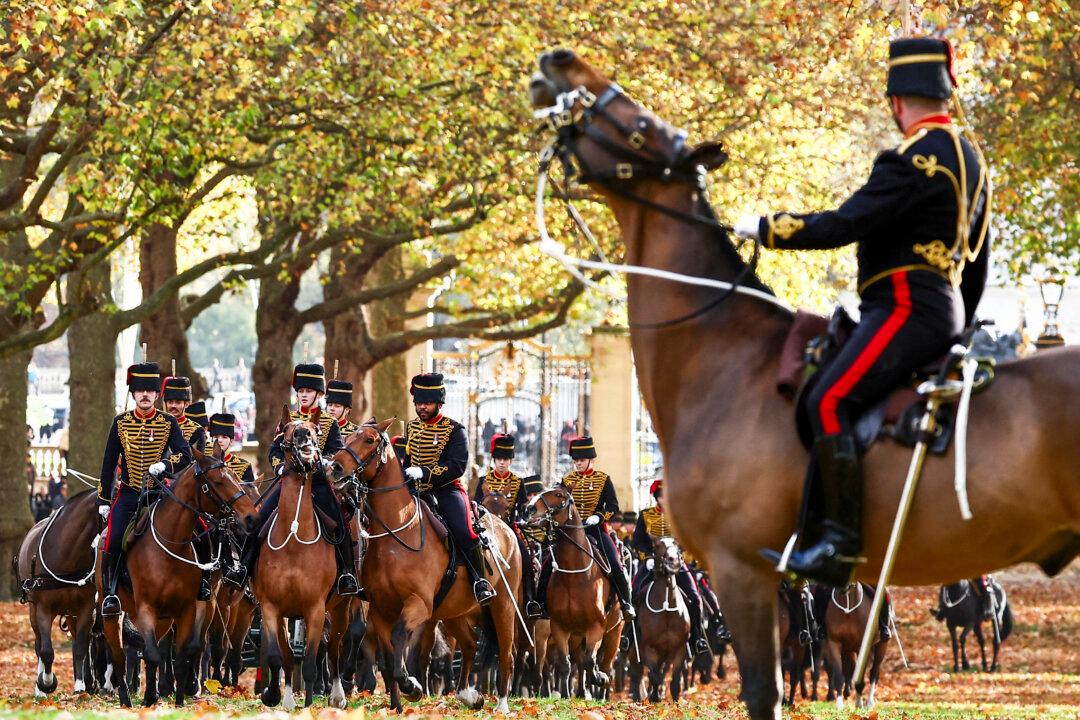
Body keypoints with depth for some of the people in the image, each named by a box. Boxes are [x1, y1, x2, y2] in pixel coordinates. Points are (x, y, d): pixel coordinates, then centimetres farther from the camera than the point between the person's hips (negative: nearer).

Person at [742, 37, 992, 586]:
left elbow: (844, 225, -19)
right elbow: (978, 263, 25)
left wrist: (764, 228, -9)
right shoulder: (970, 159, 18)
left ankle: (839, 545, -29)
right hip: (947, 308, 11)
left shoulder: (915, 159, -14)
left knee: (829, 402, -21)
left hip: (905, 307, -11)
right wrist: (960, 329, 34)